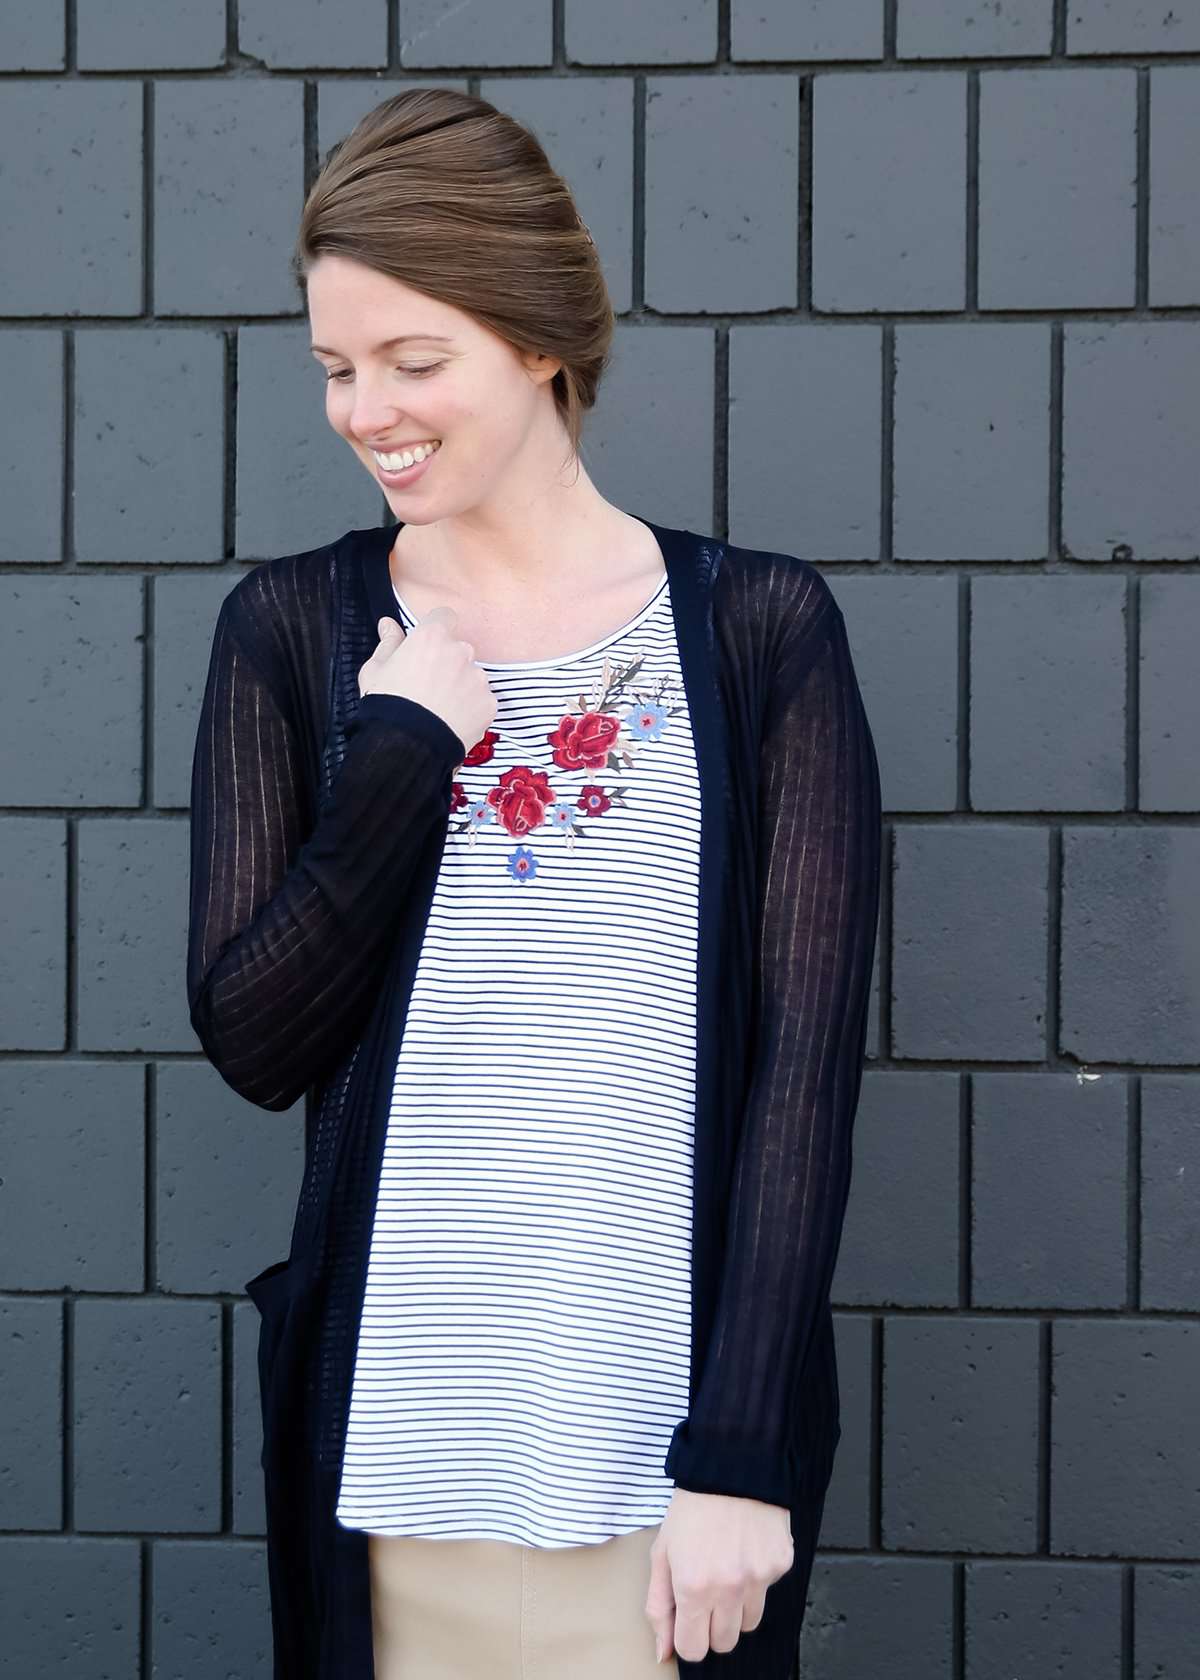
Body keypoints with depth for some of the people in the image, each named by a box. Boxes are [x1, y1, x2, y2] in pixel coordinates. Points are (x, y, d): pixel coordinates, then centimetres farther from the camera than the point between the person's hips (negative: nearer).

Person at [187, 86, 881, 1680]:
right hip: (392, 1431, 2)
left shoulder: (760, 630, -3)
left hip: (667, 1428, -1)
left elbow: (808, 1066, -6)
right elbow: (254, 1043, -1)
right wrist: (402, 755, -12)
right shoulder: (292, 629, 2)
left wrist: (738, 1454, -12)